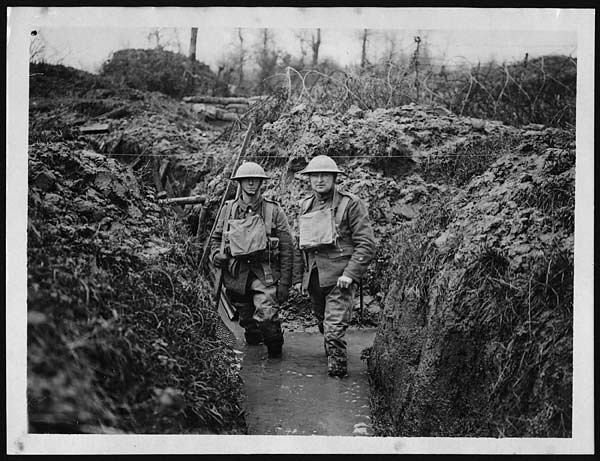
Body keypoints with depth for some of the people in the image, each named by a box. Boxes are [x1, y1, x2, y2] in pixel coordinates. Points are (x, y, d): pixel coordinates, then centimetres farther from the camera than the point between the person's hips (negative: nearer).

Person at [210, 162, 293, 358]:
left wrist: (285, 283, -5)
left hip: (265, 273, -3)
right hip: (236, 273, 3)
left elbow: (287, 248, 0)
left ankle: (275, 349, 5)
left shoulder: (273, 210, 0)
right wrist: (216, 254, -2)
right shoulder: (228, 209, 8)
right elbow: (216, 237, 21)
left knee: (266, 315, -20)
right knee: (247, 320, 13)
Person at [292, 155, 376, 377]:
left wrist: (350, 274, -18)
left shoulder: (350, 204, -6)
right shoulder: (306, 205, 13)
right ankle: (332, 359, 35)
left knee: (334, 327, -14)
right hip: (313, 277, 6)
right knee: (323, 324, 16)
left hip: (339, 277, -6)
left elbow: (366, 244, -9)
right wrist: (298, 276, 16)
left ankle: (338, 366, 1)